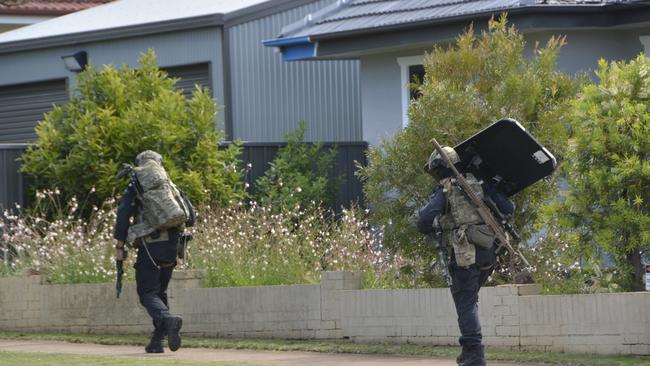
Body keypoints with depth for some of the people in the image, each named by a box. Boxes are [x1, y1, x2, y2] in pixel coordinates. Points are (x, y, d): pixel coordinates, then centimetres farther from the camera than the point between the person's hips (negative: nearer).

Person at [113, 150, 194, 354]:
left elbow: (123, 216, -5)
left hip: (149, 248, -4)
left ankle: (168, 320, -34)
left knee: (148, 293, -4)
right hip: (171, 247, 4)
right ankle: (157, 341, 12)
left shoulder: (134, 188, 4)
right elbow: (190, 216, 8)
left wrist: (120, 247, -2)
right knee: (160, 292, 17)